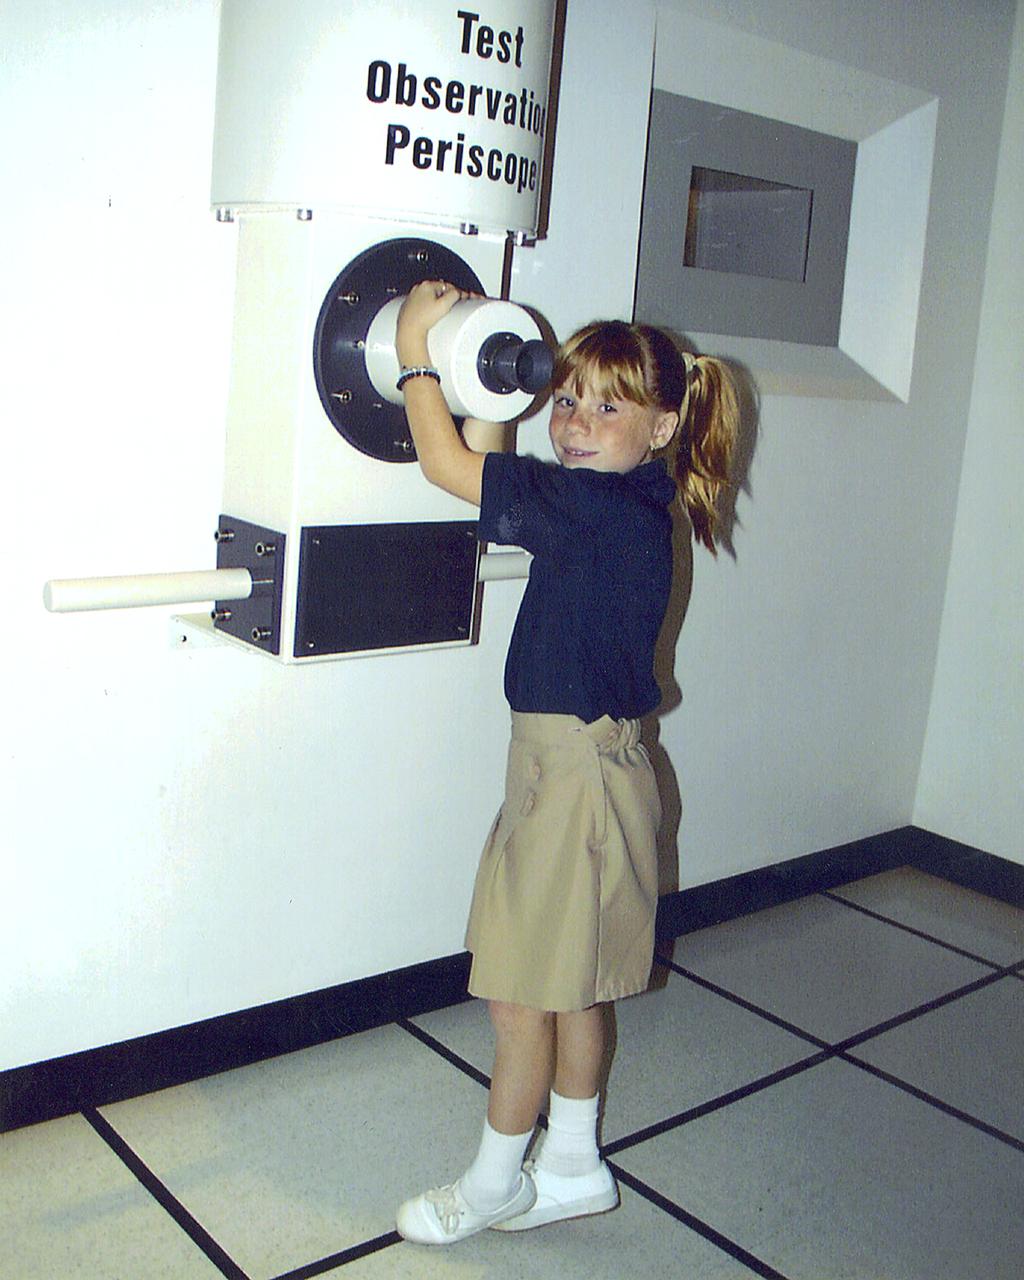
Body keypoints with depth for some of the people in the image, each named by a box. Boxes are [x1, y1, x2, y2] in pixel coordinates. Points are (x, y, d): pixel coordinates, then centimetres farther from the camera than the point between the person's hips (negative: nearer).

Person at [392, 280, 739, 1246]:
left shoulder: (598, 505, -21)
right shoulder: (624, 507, 6)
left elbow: (447, 464, -18)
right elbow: (489, 469, 13)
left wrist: (417, 358, -6)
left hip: (573, 773, -10)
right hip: (585, 760, 10)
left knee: (522, 994, 7)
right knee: (571, 986, 20)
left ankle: (494, 1184, 27)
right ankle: (572, 1168, 36)